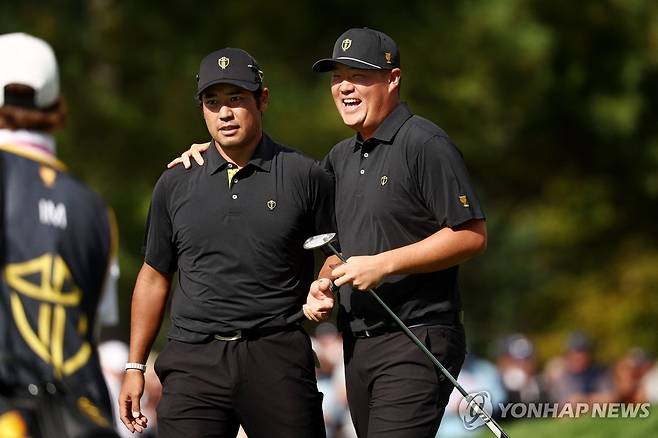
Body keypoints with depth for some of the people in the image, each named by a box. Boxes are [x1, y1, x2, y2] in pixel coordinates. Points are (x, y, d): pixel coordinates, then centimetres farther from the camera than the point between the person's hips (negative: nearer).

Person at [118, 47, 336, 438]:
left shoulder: (306, 177, 5)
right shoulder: (175, 184, 11)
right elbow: (154, 277, 17)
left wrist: (323, 288, -8)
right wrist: (135, 366, 16)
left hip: (279, 357, -1)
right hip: (194, 360, 1)